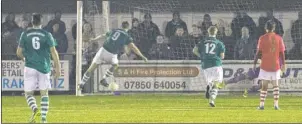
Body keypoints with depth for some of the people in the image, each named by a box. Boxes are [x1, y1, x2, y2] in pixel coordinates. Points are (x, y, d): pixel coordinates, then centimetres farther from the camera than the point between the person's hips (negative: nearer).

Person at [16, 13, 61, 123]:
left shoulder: (25, 34, 0)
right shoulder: (47, 34, -2)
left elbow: (19, 53, 3)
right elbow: (53, 52, -4)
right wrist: (57, 67, 3)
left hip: (30, 67, 0)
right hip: (44, 67, 1)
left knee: (28, 93, 7)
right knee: (44, 93, 10)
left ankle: (35, 109, -21)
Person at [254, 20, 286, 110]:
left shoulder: (262, 38, -4)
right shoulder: (279, 38, 1)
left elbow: (258, 52, -5)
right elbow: (282, 53, 2)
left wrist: (255, 63, 2)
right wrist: (283, 64, 9)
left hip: (265, 65, -2)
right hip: (276, 65, 2)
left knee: (264, 85, 1)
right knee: (275, 85, 11)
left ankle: (262, 104, -3)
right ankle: (276, 104, 2)